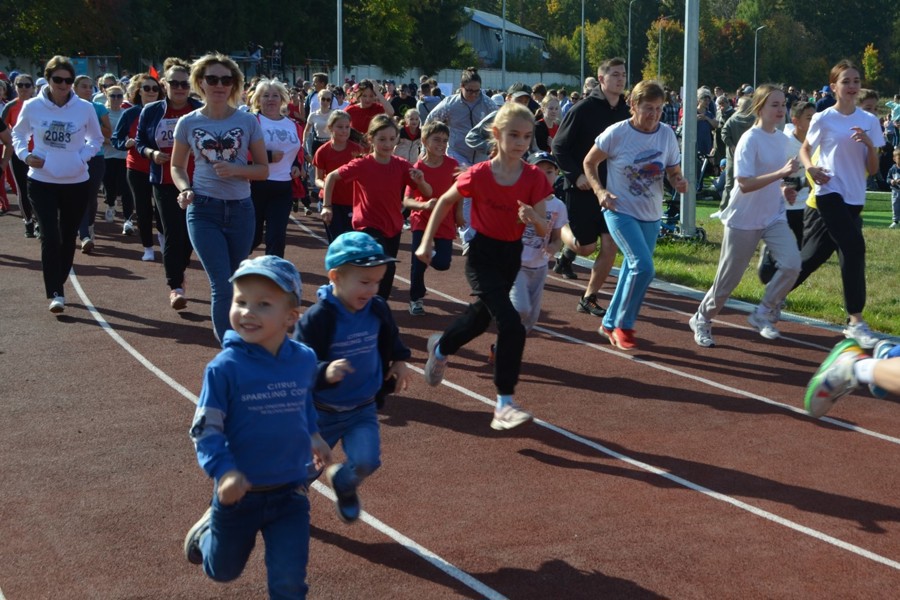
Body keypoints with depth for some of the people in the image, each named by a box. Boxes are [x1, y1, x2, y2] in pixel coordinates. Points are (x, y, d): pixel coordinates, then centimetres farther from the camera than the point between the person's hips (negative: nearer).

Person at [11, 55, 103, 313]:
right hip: (41, 182, -1)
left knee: (68, 238, 12)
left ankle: (58, 286, 30)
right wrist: (24, 154, -9)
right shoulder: (32, 107, -6)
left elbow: (96, 139, 10)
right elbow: (18, 134, 10)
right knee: (50, 237, -11)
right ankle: (55, 294, -8)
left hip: (76, 183, 2)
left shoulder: (85, 108, -5)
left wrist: (82, 157, -8)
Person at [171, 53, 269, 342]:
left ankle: (223, 331, 35)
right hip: (204, 211, -1)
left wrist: (235, 169, -17)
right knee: (222, 286, -9)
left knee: (232, 284, 13)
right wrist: (185, 189, -10)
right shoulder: (188, 123, 0)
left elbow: (263, 169, 2)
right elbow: (177, 167, 11)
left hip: (241, 210, 1)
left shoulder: (248, 121, 0)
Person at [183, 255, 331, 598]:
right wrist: (223, 471, -31)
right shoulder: (225, 367, -21)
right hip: (240, 493, -2)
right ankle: (208, 531, 55)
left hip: (290, 493, 2)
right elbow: (205, 428, -18)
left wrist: (313, 435, 15)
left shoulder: (304, 360, -7)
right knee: (223, 571, 22)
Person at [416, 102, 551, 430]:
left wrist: (534, 218, -32)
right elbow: (444, 202, -1)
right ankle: (504, 404, -14)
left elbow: (544, 231, -10)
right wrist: (426, 241, -2)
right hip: (482, 254, -5)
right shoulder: (479, 175, -17)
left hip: (512, 255, 5)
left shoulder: (535, 178, -11)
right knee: (512, 326, -21)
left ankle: (440, 348, 57)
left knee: (482, 314, 26)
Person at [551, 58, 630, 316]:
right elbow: (558, 146, -9)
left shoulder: (625, 112, 3)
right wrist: (576, 175, -19)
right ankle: (563, 231, 37)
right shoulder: (584, 109, -11)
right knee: (586, 247, 2)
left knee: (610, 247, -4)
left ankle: (589, 299, 11)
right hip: (583, 188, -4)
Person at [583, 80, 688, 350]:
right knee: (643, 266, -19)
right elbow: (589, 163, -2)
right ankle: (622, 325, -1)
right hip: (621, 211, -5)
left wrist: (679, 182, -16)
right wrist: (599, 191, -16)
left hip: (651, 216, 5)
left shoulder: (667, 134, -2)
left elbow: (673, 171, 7)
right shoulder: (617, 133, -13)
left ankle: (611, 323, 31)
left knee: (633, 268, 13)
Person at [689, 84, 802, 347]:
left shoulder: (782, 138, 5)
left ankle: (764, 314, 3)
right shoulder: (750, 140, -17)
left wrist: (783, 189, 1)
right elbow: (745, 184, -26)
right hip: (744, 220, -6)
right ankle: (702, 319, 27)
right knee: (729, 278, 3)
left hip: (774, 217, 6)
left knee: (791, 263, -15)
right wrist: (780, 173, -34)